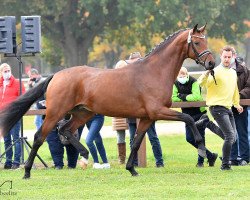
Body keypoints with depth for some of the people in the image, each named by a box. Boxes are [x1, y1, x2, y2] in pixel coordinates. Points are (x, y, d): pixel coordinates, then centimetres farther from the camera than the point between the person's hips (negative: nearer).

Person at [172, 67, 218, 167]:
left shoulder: (194, 82, -15)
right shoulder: (176, 84, 2)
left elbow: (196, 97, -28)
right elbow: (173, 98, -8)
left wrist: (183, 96, -17)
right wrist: (189, 98, -17)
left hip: (200, 113, -6)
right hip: (188, 115, 6)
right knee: (190, 138, 2)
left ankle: (200, 161, 11)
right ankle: (210, 156, 15)